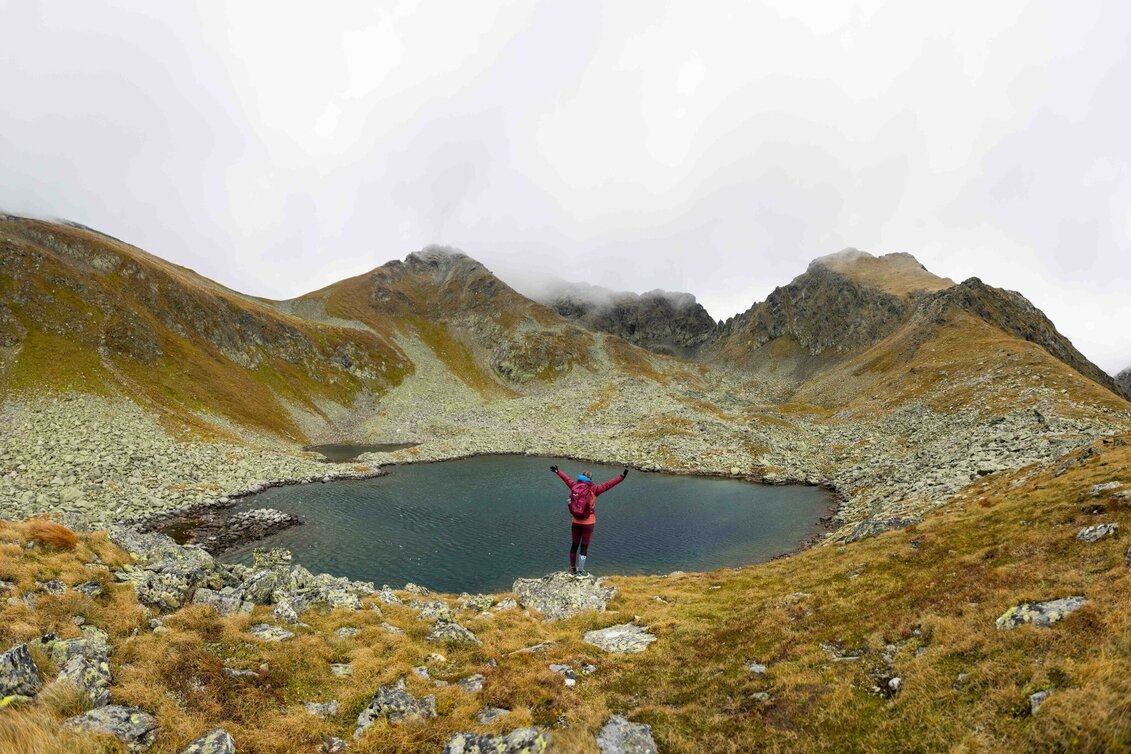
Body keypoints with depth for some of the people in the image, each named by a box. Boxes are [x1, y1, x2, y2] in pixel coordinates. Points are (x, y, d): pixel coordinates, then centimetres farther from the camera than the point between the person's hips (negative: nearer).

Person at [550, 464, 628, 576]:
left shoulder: (574, 486, -1)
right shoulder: (592, 489, -12)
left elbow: (567, 479, 15)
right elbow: (607, 485, -16)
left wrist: (558, 471, 31)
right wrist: (622, 477, -17)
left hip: (576, 522, 5)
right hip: (588, 523, -4)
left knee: (574, 544, 16)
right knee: (584, 546, 5)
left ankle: (572, 568, 26)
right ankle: (580, 570, 11)